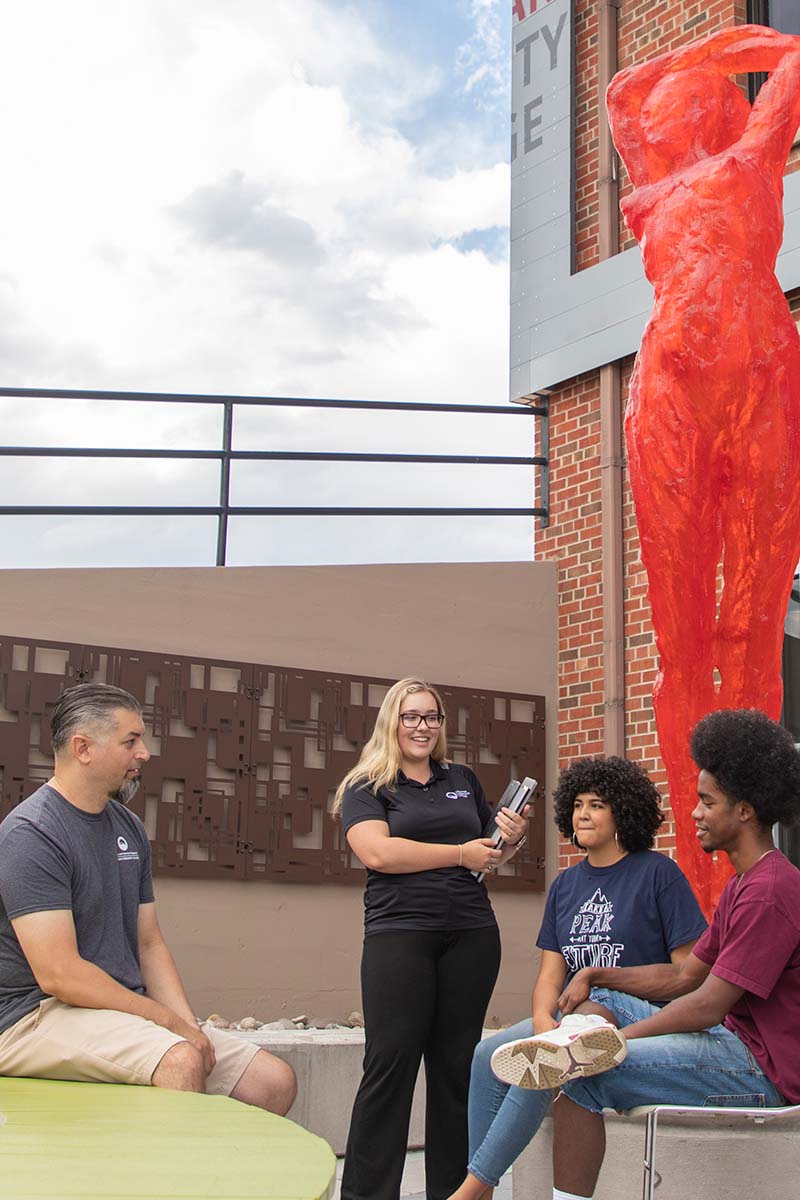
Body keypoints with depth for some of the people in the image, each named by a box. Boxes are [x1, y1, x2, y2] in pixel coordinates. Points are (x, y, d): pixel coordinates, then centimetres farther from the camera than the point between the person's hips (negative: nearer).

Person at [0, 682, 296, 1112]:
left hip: (128, 1011, 8)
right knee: (180, 1061, -34)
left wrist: (190, 1026, -2)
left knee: (275, 1081, -5)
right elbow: (58, 973, -21)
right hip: (40, 1015, -8)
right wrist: (169, 1021, -15)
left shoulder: (128, 827, 13)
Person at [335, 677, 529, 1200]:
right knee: (390, 1064, -6)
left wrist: (513, 838, 3)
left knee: (456, 1064, 6)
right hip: (399, 933, -4)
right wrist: (460, 853, -13)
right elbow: (377, 851, -12)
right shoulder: (366, 787, 4)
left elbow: (492, 852, 27)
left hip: (472, 934, 4)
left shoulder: (463, 779, 18)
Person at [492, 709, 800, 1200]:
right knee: (596, 1001, 9)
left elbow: (707, 1007, -21)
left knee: (584, 1075, -19)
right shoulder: (743, 883, 17)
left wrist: (615, 1038, -15)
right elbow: (684, 978, 17)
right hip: (733, 1039, 11)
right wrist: (597, 975, 6)